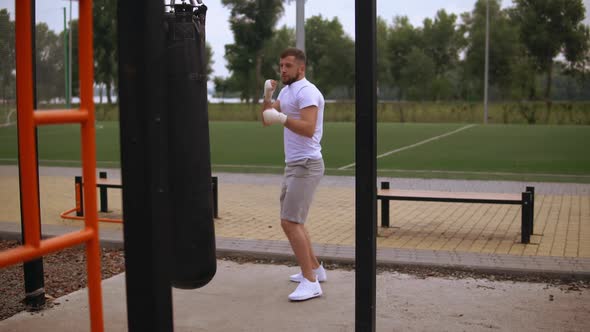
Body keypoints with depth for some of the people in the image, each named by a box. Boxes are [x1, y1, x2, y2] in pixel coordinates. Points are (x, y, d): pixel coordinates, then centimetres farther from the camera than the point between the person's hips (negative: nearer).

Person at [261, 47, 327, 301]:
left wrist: (283, 118, -38)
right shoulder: (286, 91, 16)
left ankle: (311, 282, -10)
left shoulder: (307, 91, -13)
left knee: (290, 222, -14)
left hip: (306, 165, -10)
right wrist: (267, 96, -5)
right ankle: (315, 268, 28)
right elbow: (267, 120, 10)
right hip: (293, 165, 10)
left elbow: (308, 129, -26)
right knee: (292, 221, 17)